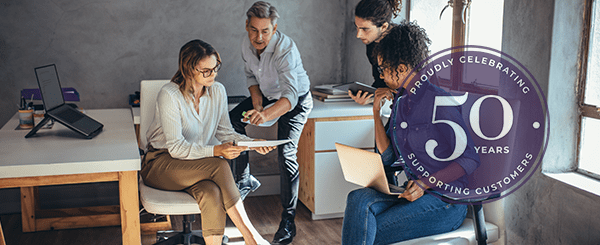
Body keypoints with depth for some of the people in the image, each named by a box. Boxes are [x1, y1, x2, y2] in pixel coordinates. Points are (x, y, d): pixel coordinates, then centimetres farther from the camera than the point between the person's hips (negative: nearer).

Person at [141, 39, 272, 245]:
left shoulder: (218, 91, -1)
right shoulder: (169, 95, -19)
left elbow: (225, 132, 7)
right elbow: (176, 148, -22)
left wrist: (252, 143, -11)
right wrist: (216, 151, -33)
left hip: (196, 166, 5)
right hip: (160, 164, -4)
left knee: (212, 193, -33)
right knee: (220, 166, -31)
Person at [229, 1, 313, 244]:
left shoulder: (285, 49, -36)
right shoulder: (247, 43, -15)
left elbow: (290, 96, -47)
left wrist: (266, 115, -65)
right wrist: (256, 102, -11)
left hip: (296, 100, -7)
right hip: (267, 94, 7)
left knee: (286, 153, -21)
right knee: (232, 121, -4)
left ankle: (288, 220, -12)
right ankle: (245, 179, 14)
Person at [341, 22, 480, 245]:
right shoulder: (400, 101, 11)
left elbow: (470, 160, -13)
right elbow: (388, 157, 12)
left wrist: (425, 184, -21)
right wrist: (377, 112, 5)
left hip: (445, 201, -6)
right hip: (412, 192, 6)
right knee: (359, 199, -23)